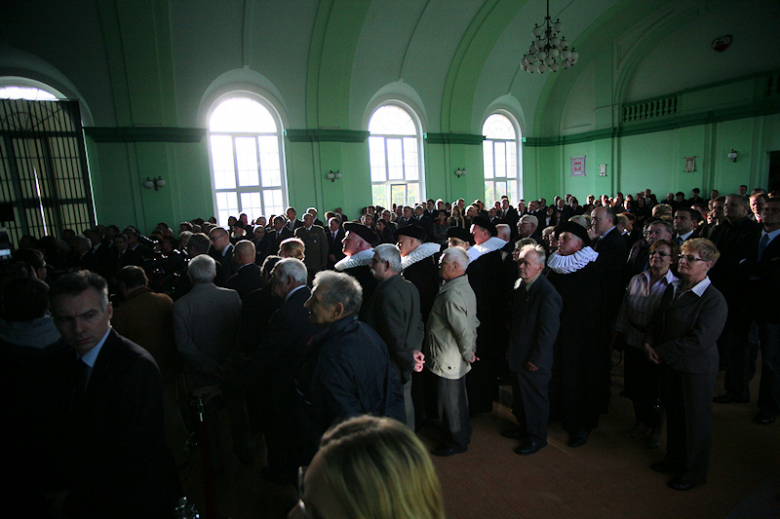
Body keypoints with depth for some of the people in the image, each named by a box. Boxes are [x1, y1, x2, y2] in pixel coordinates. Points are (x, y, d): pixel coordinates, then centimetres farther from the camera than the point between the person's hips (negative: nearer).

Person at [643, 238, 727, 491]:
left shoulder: (714, 300, -20)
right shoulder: (672, 289, 4)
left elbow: (700, 340, -24)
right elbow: (657, 319, 10)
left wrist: (662, 352, -18)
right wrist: (649, 343, -6)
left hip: (697, 368, -7)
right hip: (671, 364, 7)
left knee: (696, 420, 11)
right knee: (674, 415, 21)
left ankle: (694, 472, 30)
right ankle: (675, 459, 41)